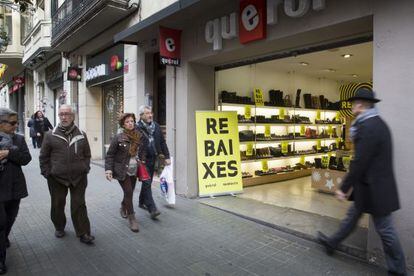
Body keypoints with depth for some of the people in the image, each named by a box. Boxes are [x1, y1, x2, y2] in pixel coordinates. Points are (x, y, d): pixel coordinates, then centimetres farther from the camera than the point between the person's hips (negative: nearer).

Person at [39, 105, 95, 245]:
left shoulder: (81, 135, 4)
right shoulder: (50, 135, 0)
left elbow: (87, 155, 12)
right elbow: (44, 157, 5)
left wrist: (85, 169, 1)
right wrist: (47, 173, -2)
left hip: (78, 177, 0)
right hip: (57, 178, 0)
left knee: (79, 205, 5)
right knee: (57, 205, 14)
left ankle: (83, 233, 13)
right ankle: (59, 227, 37)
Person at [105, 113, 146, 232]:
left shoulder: (140, 137, 1)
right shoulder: (118, 138, -10)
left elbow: (142, 152, 17)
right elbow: (110, 154, -7)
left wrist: (142, 161, 5)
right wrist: (108, 169, -15)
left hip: (134, 170, 4)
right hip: (122, 170, -4)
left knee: (129, 192, 13)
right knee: (128, 192, -9)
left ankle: (123, 207, 44)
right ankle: (132, 218, 3)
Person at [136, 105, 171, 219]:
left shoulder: (156, 126, 7)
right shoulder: (137, 128, -11)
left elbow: (162, 142, 10)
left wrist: (167, 156, 6)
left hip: (153, 159, 6)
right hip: (143, 160, -6)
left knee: (147, 182, 17)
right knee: (147, 183, -7)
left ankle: (142, 202, 35)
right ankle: (152, 208, -5)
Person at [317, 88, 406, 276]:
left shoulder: (368, 128, -24)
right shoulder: (378, 123, 8)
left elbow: (359, 163, -24)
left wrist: (344, 188, -17)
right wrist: (356, 133, 6)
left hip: (373, 188, -10)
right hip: (377, 183, 10)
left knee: (384, 229, 6)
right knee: (353, 215, 21)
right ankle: (332, 243, 38)